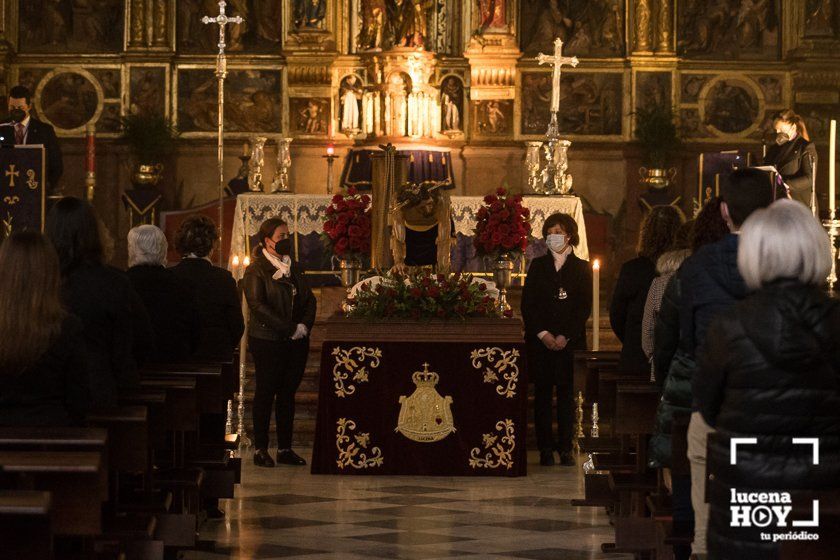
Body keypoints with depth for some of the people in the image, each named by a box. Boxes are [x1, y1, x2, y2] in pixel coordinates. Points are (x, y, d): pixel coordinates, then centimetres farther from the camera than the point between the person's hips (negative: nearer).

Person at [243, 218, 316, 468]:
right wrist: (289, 329, -18)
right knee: (266, 393, -1)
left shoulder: (293, 268, 15)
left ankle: (285, 448, 12)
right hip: (267, 341, -6)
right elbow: (257, 305, -16)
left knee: (288, 394, 7)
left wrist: (304, 325, -5)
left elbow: (309, 299, 14)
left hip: (296, 342, 6)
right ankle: (260, 449, 6)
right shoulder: (256, 270, -6)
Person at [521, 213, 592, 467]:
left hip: (570, 340, -1)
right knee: (542, 392, 0)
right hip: (539, 341, 1)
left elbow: (584, 307, 0)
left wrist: (566, 336, -11)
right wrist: (542, 334, -8)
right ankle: (545, 448, 2)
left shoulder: (581, 268, 6)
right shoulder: (537, 266, 11)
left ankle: (565, 448, 2)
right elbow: (527, 303, 5)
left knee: (566, 393, -1)